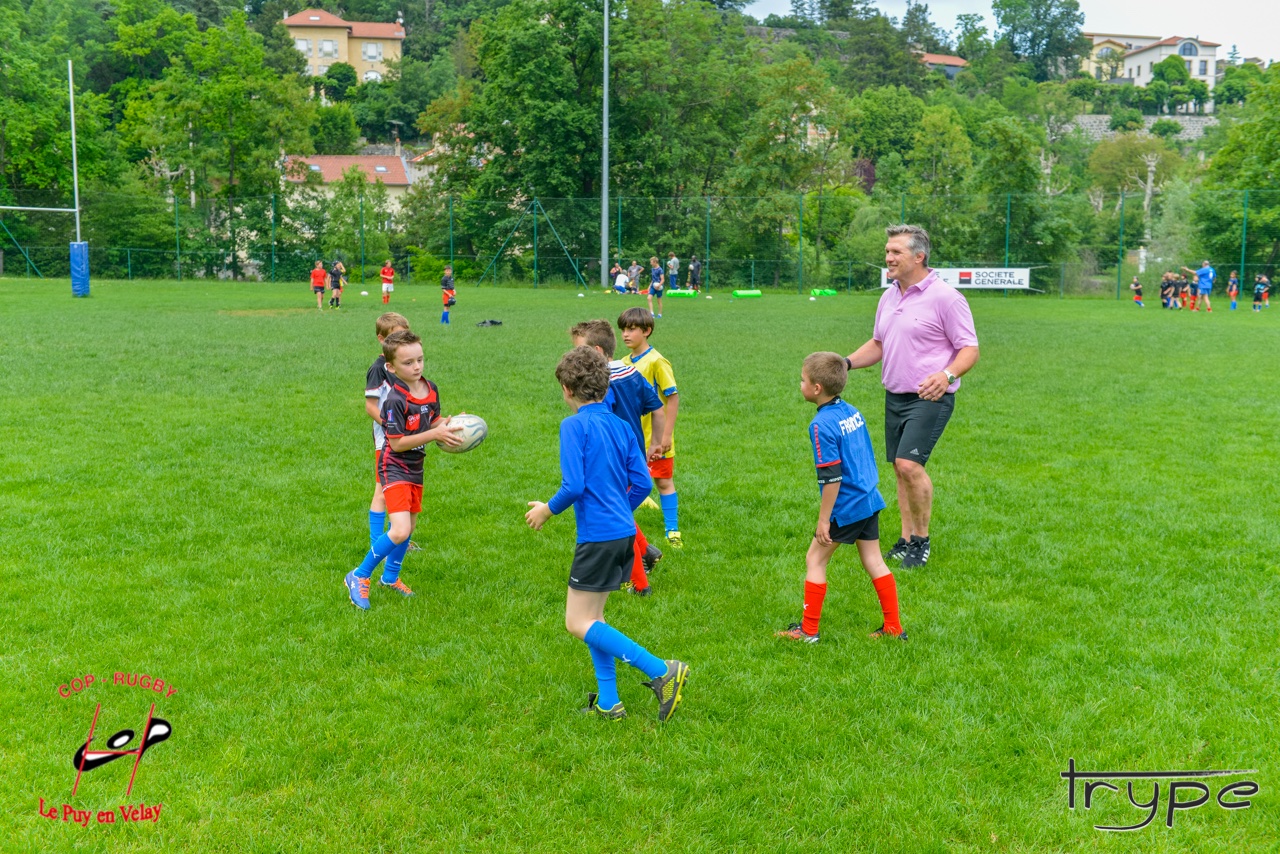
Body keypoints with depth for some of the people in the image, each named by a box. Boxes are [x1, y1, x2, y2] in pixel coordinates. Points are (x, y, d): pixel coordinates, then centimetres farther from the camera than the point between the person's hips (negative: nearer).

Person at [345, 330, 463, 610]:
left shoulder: (431, 389, -1)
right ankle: (359, 577, 1)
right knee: (399, 531, -19)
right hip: (394, 468, -8)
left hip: (415, 467, 8)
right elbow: (397, 443, -23)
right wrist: (434, 434, -27)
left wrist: (446, 428, -11)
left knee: (410, 525, 20)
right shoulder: (395, 400, -24)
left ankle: (390, 576, 41)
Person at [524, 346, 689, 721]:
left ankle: (661, 670, -7)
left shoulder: (574, 425, -11)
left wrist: (548, 509, -1)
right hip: (623, 531, 8)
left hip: (597, 536, -8)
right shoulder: (619, 424, 10)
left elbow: (574, 486, -19)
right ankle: (608, 702, 21)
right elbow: (641, 483, 9)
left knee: (579, 623, 0)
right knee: (592, 617, 18)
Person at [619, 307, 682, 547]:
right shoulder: (625, 363, 5)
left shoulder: (656, 361, -14)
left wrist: (666, 435, -18)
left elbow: (673, 398, -14)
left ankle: (672, 531, 16)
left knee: (664, 481, 5)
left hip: (655, 437, -5)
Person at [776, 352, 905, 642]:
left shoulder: (822, 425, -19)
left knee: (815, 560, 6)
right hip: (870, 501, 8)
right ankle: (893, 627, 19)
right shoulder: (852, 411, 6)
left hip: (845, 508, -8)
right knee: (873, 561, 14)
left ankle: (808, 630, 13)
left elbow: (832, 478, -21)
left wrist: (824, 519, -15)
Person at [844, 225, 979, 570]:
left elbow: (970, 349, -11)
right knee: (900, 468, 9)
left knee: (909, 464, -19)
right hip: (894, 397, 7)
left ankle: (922, 540, -2)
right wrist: (847, 362, 6)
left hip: (930, 399, -7)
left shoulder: (945, 297, -11)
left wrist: (947, 375, -30)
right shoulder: (888, 297, 11)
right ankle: (906, 540, 20)